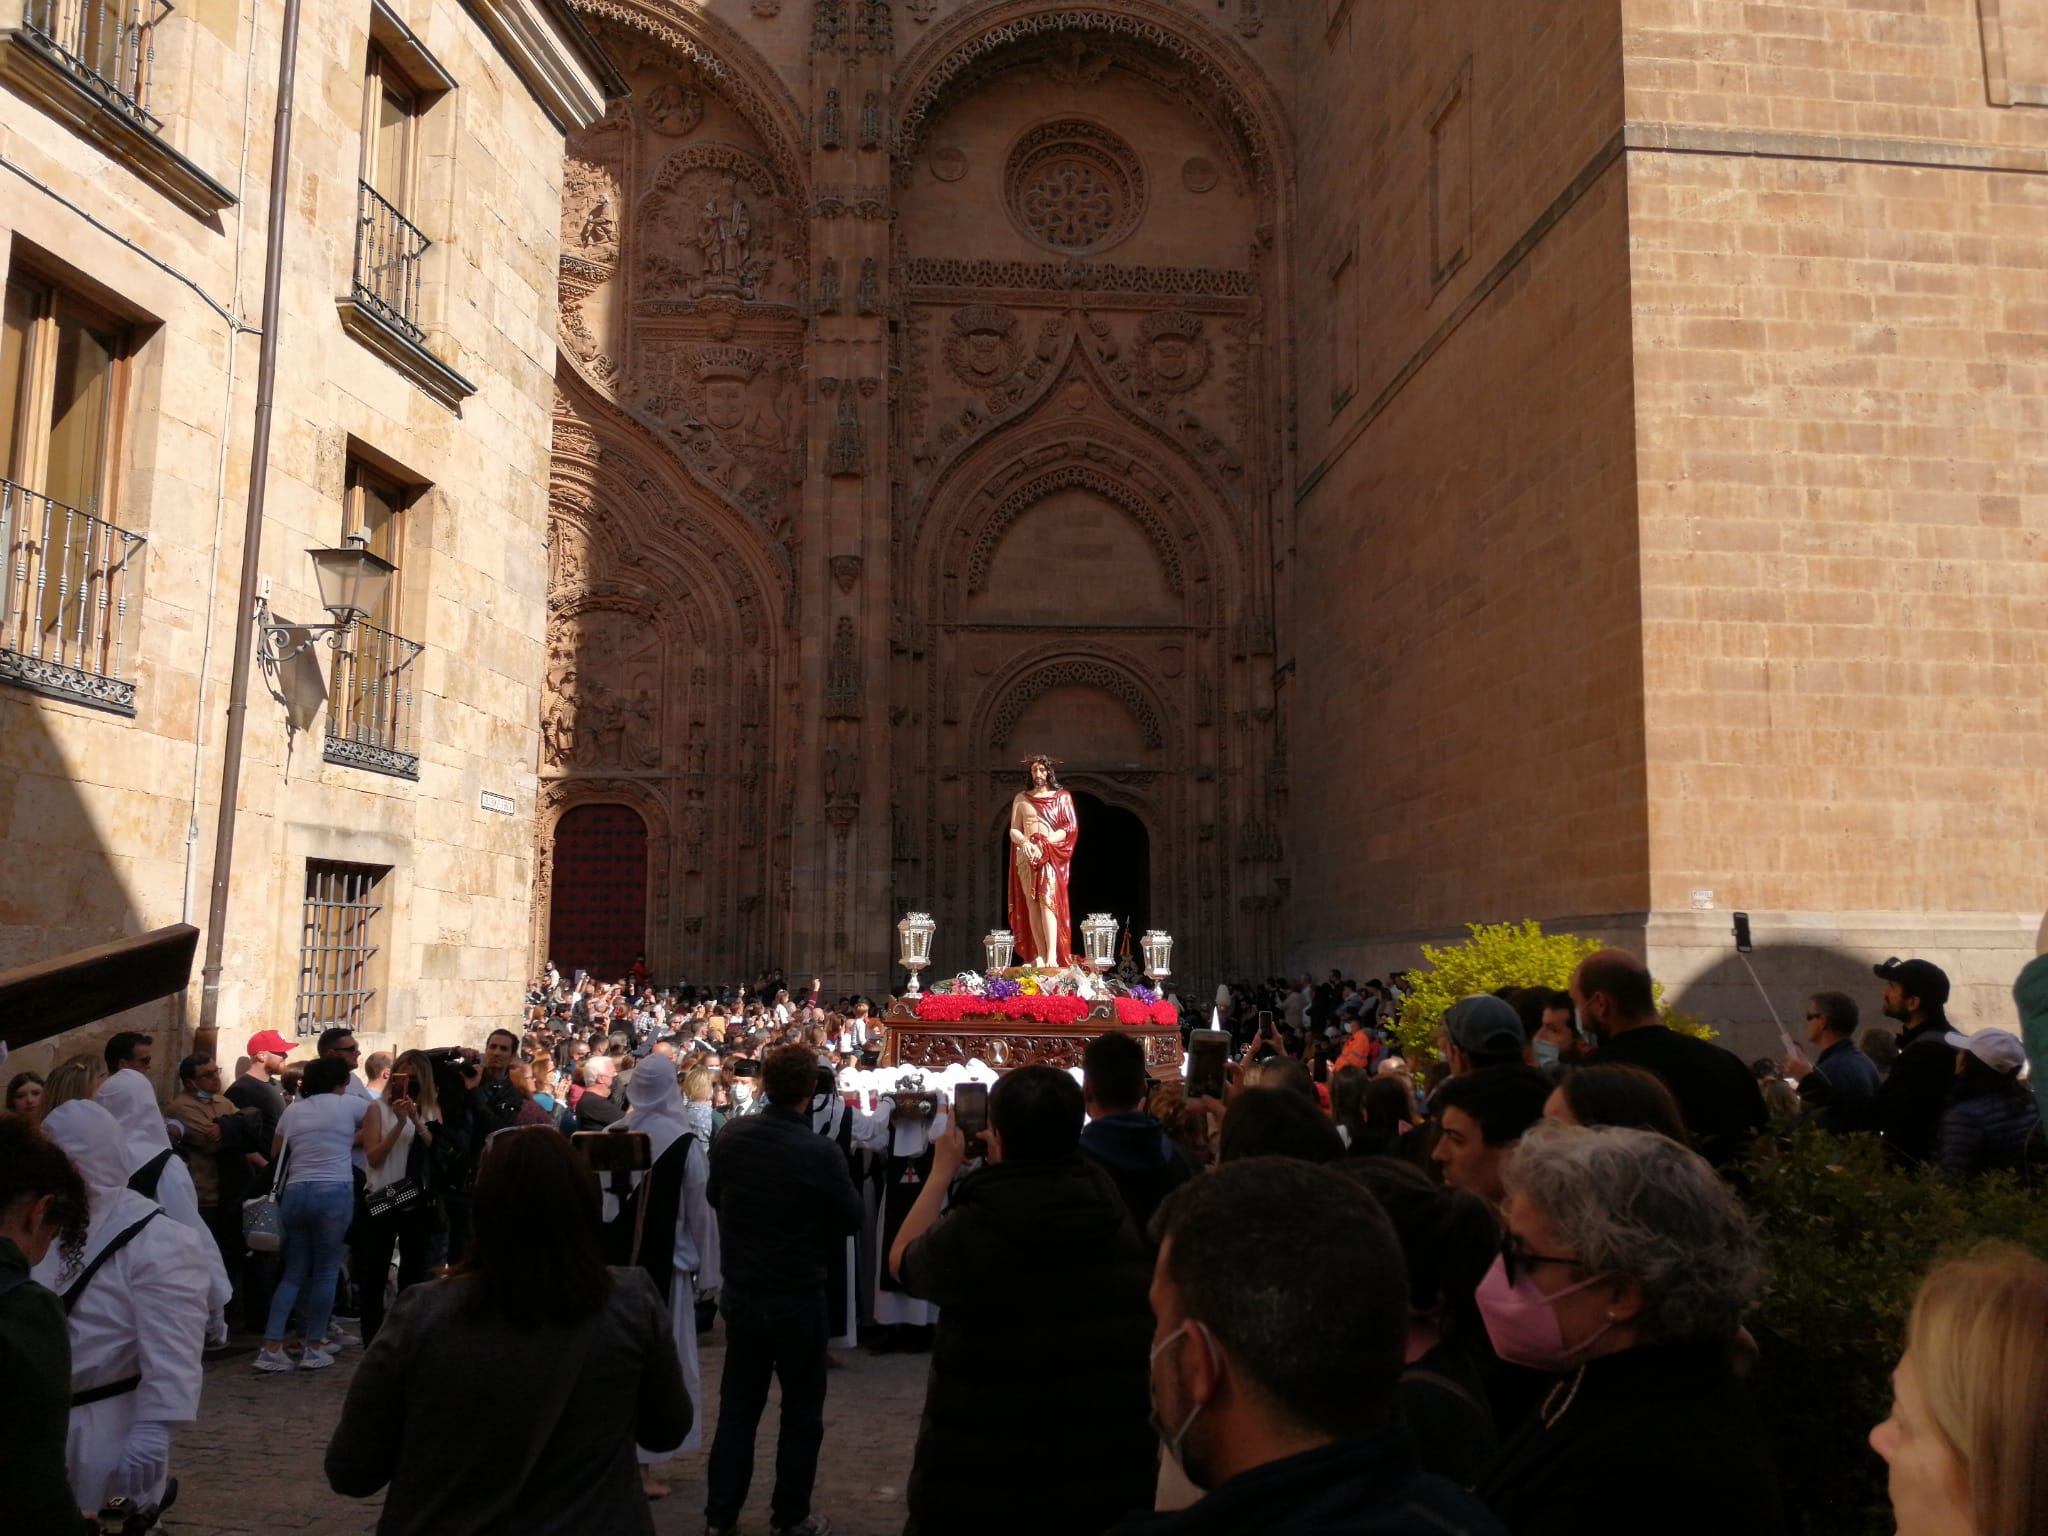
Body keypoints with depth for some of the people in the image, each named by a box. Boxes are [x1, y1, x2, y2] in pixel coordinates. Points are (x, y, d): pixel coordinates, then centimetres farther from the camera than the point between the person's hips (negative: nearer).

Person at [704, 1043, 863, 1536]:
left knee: (737, 1406, 17)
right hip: (799, 1298, -4)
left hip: (741, 1293, 4)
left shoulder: (729, 1137, -9)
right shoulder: (820, 1153, -22)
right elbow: (851, 1219, -8)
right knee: (801, 1412, 12)